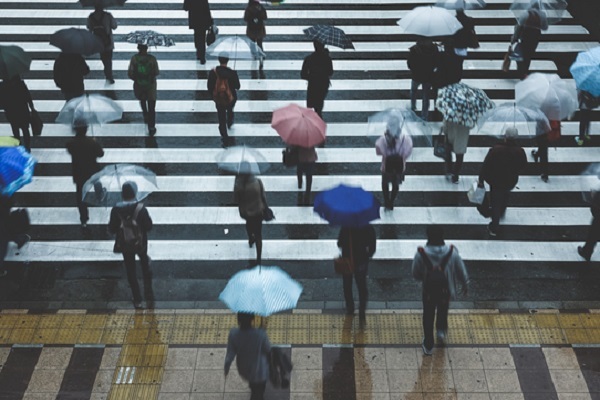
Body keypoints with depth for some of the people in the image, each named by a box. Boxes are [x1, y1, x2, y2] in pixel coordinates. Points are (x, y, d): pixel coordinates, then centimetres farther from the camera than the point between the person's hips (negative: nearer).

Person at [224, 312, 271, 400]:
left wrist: (226, 370, -1)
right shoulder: (260, 334, -36)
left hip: (243, 370, 3)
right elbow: (268, 350, -16)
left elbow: (229, 356, -19)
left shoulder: (233, 334, -30)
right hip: (259, 372, -3)